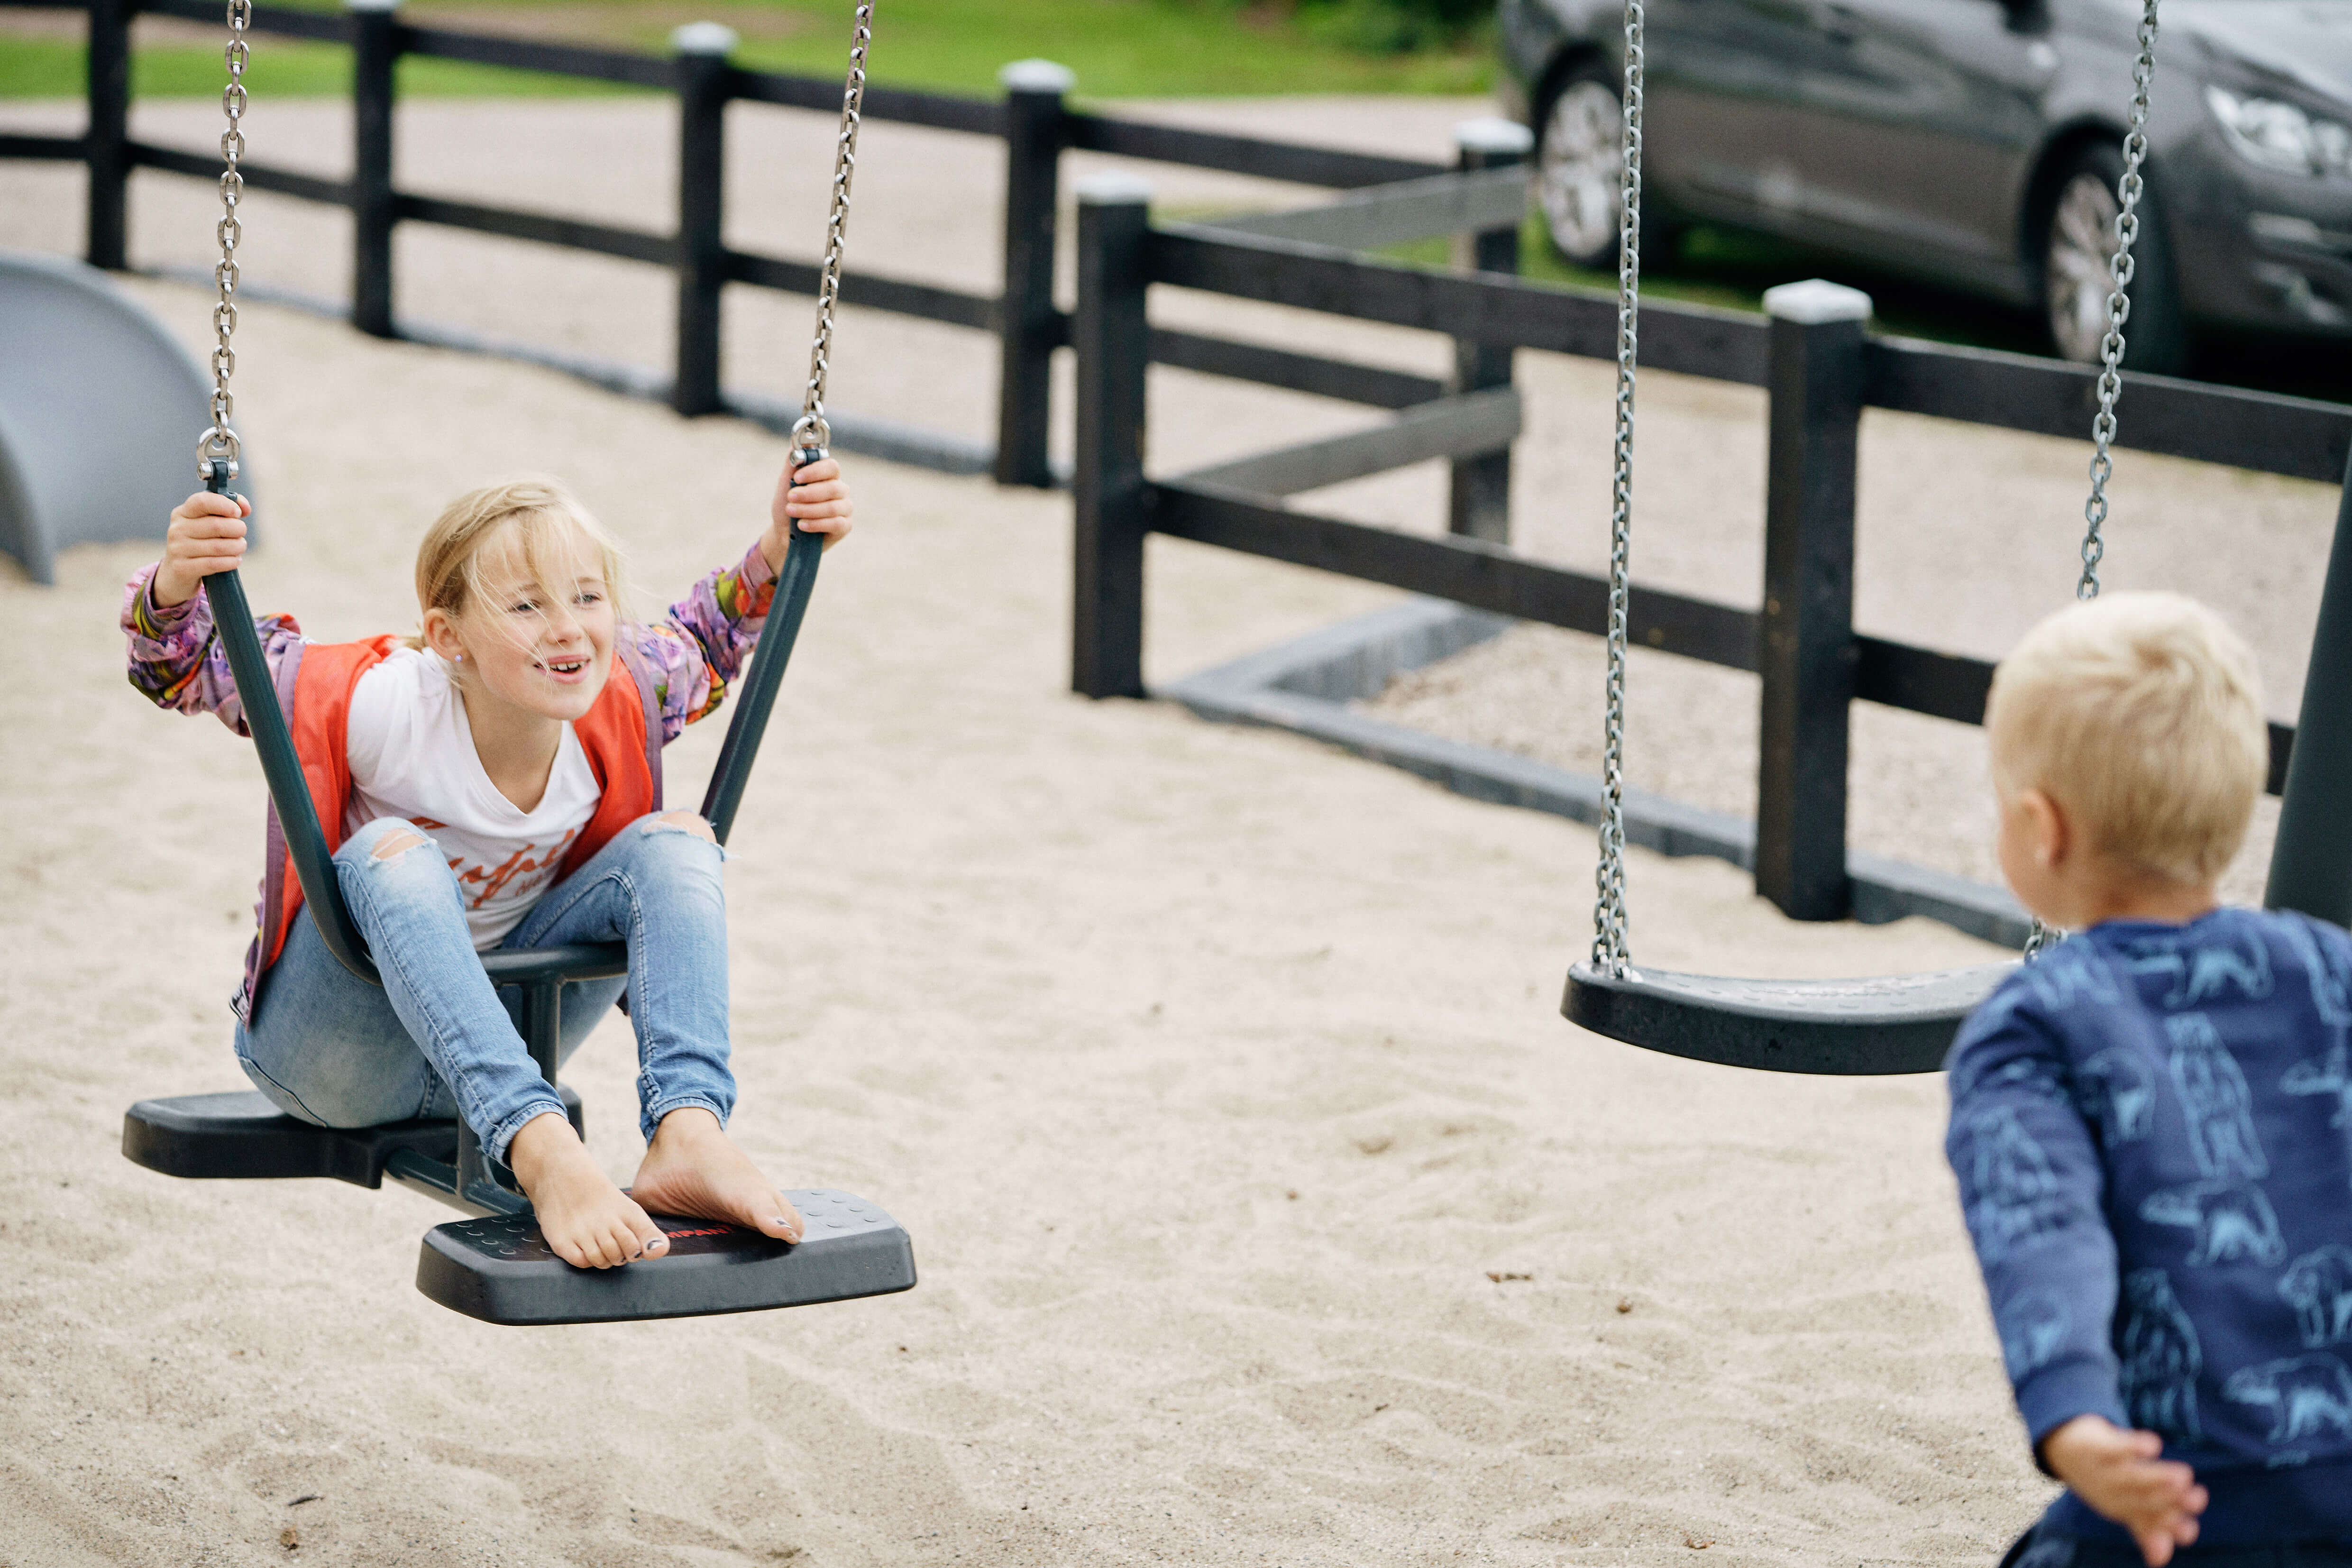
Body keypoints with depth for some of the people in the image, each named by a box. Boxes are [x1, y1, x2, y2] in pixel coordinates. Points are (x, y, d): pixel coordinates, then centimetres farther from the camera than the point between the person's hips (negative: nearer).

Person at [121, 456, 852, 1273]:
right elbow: (179, 665, -19)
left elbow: (709, 635, 11)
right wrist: (178, 581, -41)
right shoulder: (383, 706, -26)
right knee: (395, 854, -36)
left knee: (674, 838, -14)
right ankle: (544, 1153, -52)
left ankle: (689, 1132, -35)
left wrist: (778, 551, -5)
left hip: (488, 1035, 5)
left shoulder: (616, 704, -12)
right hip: (335, 1047, -5)